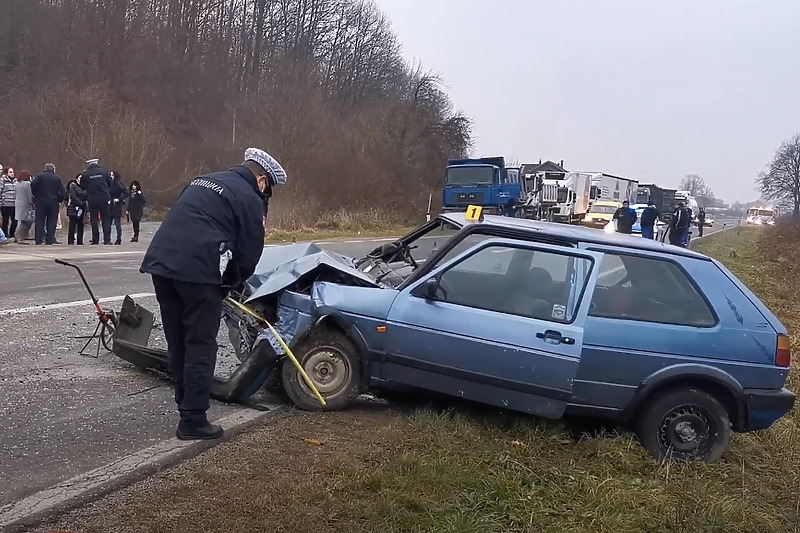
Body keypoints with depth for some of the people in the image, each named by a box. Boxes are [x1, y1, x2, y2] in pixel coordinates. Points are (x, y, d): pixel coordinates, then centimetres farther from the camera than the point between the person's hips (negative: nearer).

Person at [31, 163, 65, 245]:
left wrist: (36, 195, -3)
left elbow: (32, 185, -16)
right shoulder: (57, 178, 1)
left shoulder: (39, 176, 0)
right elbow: (63, 192, -6)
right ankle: (49, 240, 0)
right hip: (53, 202, 0)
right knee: (51, 221, 4)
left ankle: (38, 239, 0)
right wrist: (59, 200, 6)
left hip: (40, 202, 0)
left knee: (39, 221, 5)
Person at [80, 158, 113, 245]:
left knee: (94, 219, 5)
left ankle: (95, 240, 3)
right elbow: (110, 184, 7)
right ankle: (107, 239, -2)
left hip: (92, 199, 0)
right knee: (106, 218, 5)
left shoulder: (86, 173, -3)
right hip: (104, 198, 0)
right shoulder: (103, 171, -1)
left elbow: (82, 186, 4)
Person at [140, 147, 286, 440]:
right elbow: (249, 254, 3)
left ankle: (186, 406, 29)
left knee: (178, 343, 17)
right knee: (200, 347, 2)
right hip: (197, 270, -7)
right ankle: (193, 421, 5)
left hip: (160, 261, 8)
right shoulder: (249, 199, 4)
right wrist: (228, 285, 20)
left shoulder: (202, 181, 27)